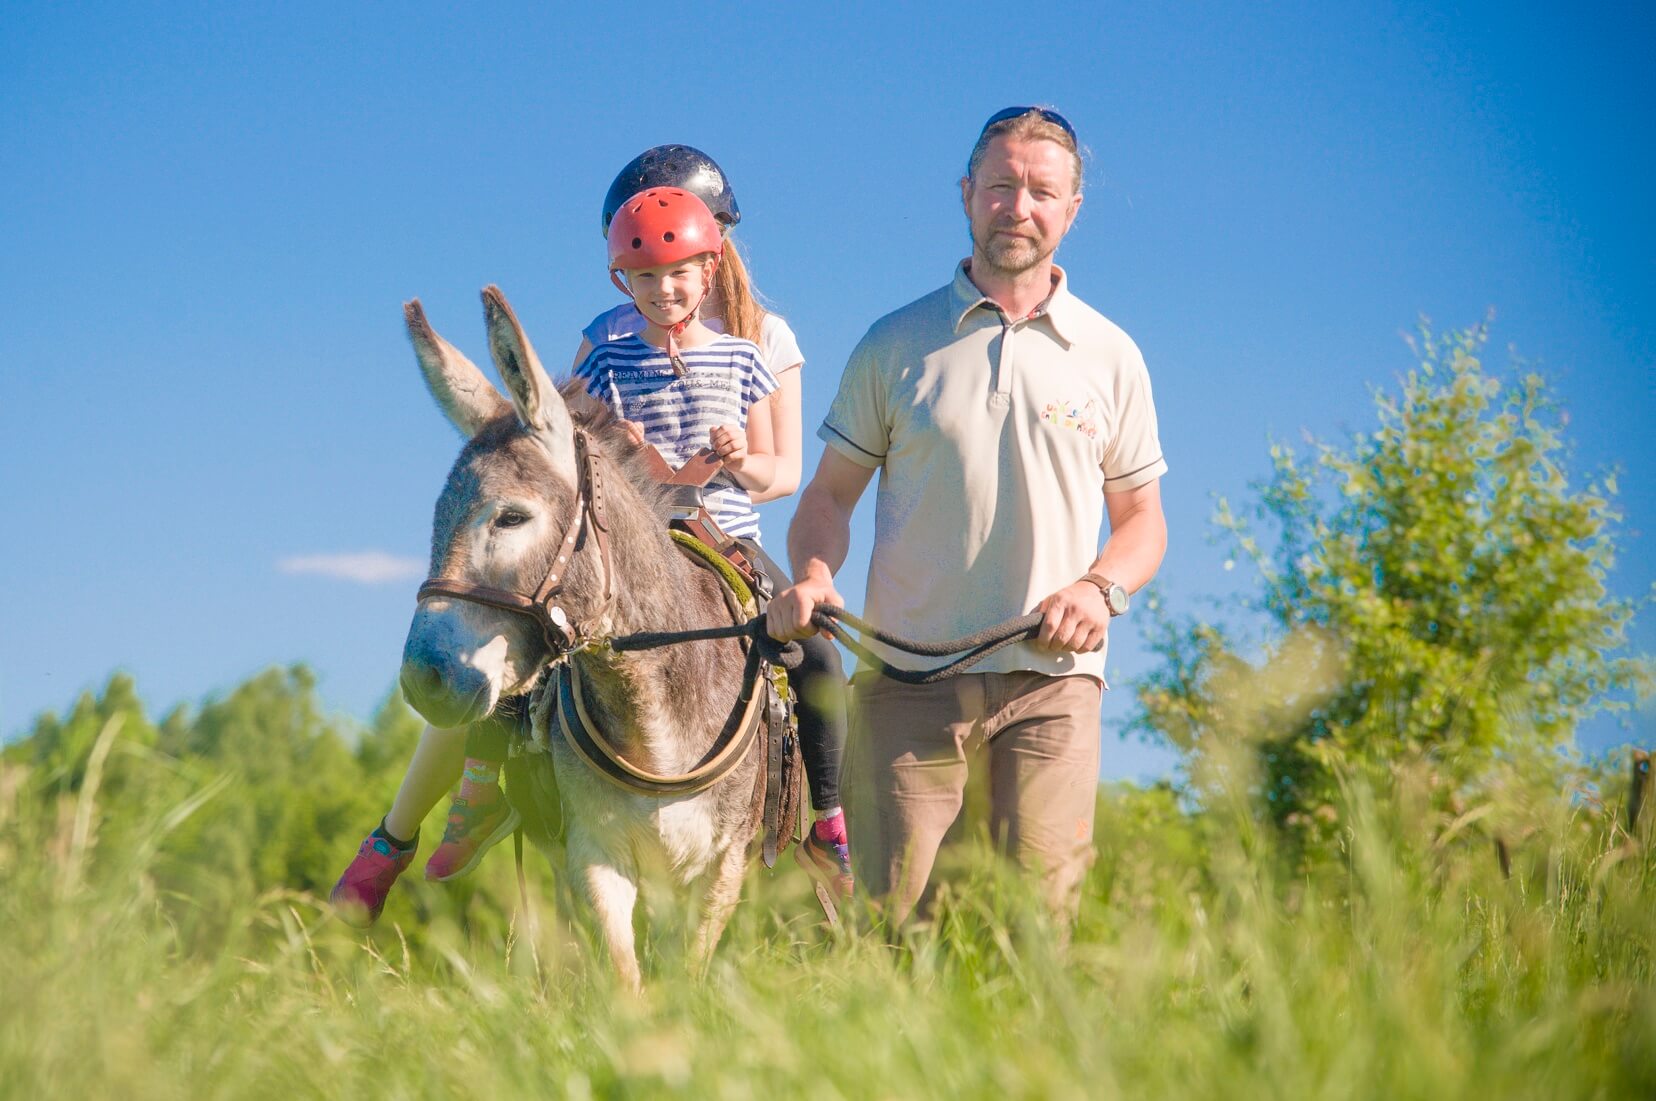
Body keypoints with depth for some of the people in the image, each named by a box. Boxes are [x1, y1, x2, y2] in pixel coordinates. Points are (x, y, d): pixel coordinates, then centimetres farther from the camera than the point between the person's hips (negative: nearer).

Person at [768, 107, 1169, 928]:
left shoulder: (1110, 357, 10)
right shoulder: (896, 345, 8)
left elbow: (1141, 515, 15)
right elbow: (832, 492, 11)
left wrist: (1101, 586, -6)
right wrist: (812, 573, -10)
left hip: (1052, 681, 1)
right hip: (909, 675, 0)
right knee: (893, 911, -5)